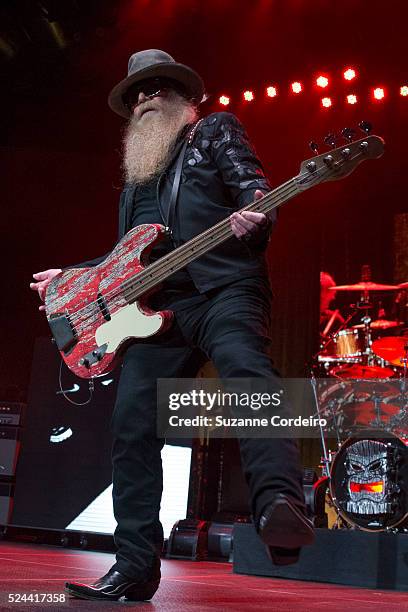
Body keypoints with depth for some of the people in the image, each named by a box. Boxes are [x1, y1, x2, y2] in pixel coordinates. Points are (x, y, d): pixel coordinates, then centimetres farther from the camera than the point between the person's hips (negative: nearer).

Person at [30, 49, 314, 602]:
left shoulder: (218, 130, 16)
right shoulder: (135, 173, 31)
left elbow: (253, 188, -2)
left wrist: (253, 216, -25)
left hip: (223, 287, -5)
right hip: (157, 305, 6)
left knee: (246, 374, -34)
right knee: (132, 426, -2)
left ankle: (280, 503, -51)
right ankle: (135, 569, 6)